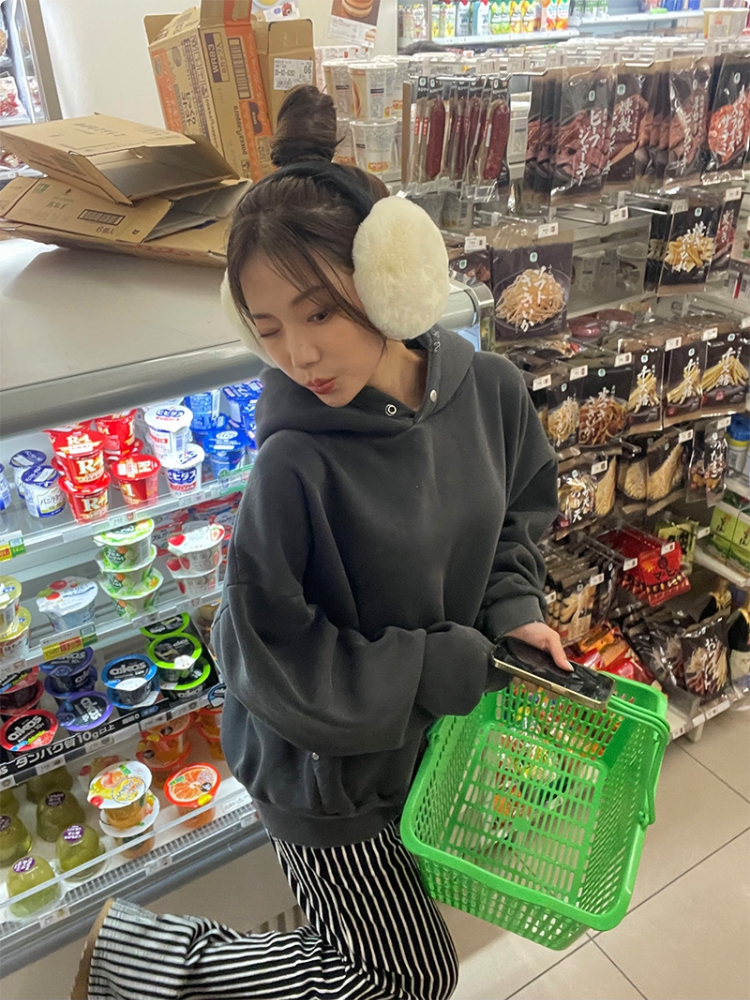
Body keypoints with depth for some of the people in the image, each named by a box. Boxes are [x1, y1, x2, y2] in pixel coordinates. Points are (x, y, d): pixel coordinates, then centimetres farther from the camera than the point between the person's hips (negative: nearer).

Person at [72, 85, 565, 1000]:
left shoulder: (489, 389, -13)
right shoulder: (296, 469, -31)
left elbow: (521, 507, 6)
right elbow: (274, 659, -26)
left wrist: (514, 609, -10)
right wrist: (454, 664, -23)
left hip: (443, 723, 6)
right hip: (330, 770, -6)